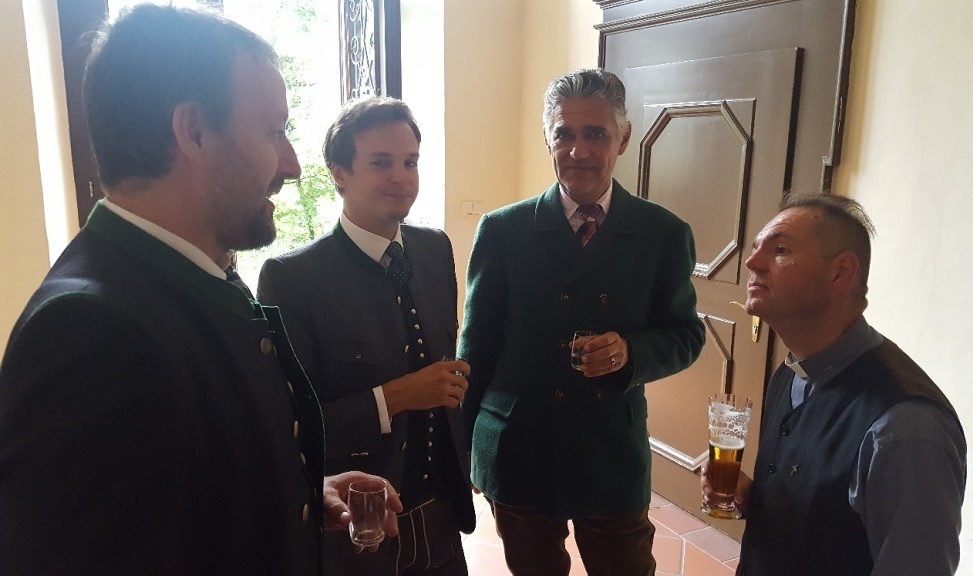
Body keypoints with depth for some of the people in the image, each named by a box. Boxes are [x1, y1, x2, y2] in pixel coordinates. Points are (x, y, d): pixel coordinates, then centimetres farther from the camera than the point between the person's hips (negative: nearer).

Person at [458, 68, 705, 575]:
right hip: (517, 457, 0)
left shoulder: (664, 235, -4)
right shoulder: (502, 231, -6)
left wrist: (630, 352, -19)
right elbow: (477, 344, 0)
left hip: (614, 458, 1)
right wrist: (461, 449, 5)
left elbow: (685, 335, 3)